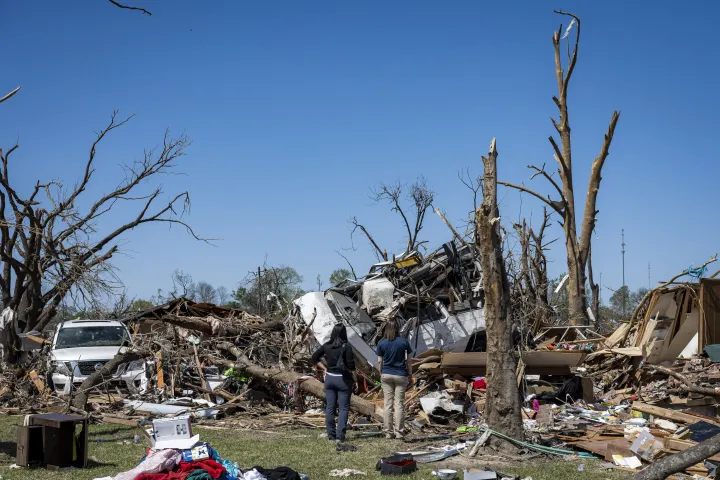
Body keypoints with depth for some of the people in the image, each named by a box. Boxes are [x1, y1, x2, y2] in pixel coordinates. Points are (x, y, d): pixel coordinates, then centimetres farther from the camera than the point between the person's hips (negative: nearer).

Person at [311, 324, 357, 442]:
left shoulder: (326, 346, 0)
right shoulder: (346, 347, -13)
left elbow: (314, 359, 6)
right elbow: (351, 366, -14)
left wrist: (324, 368, 11)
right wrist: (355, 379, -5)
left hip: (329, 378, 4)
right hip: (343, 379, -4)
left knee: (330, 407, 10)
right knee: (343, 408, 3)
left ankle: (331, 435, 14)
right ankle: (340, 435, -3)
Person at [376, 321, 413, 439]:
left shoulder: (382, 343, -2)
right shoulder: (404, 342, -5)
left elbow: (380, 361, 0)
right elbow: (408, 360, -1)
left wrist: (381, 375, 11)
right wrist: (409, 374, 8)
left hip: (386, 375, 1)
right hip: (400, 375, -1)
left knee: (388, 404, 6)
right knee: (399, 404, 3)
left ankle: (388, 432, 7)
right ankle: (399, 432, 2)